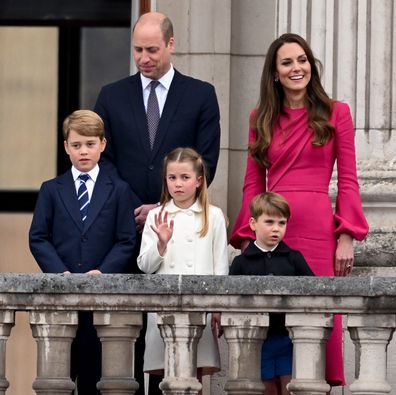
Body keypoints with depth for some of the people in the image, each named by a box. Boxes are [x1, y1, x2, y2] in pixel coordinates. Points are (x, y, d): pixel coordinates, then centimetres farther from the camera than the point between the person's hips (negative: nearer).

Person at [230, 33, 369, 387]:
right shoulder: (262, 118, 13)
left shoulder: (335, 114, 6)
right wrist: (247, 238, 4)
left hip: (318, 229, -2)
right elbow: (253, 184, 12)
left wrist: (347, 236, -6)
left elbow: (348, 181, 3)